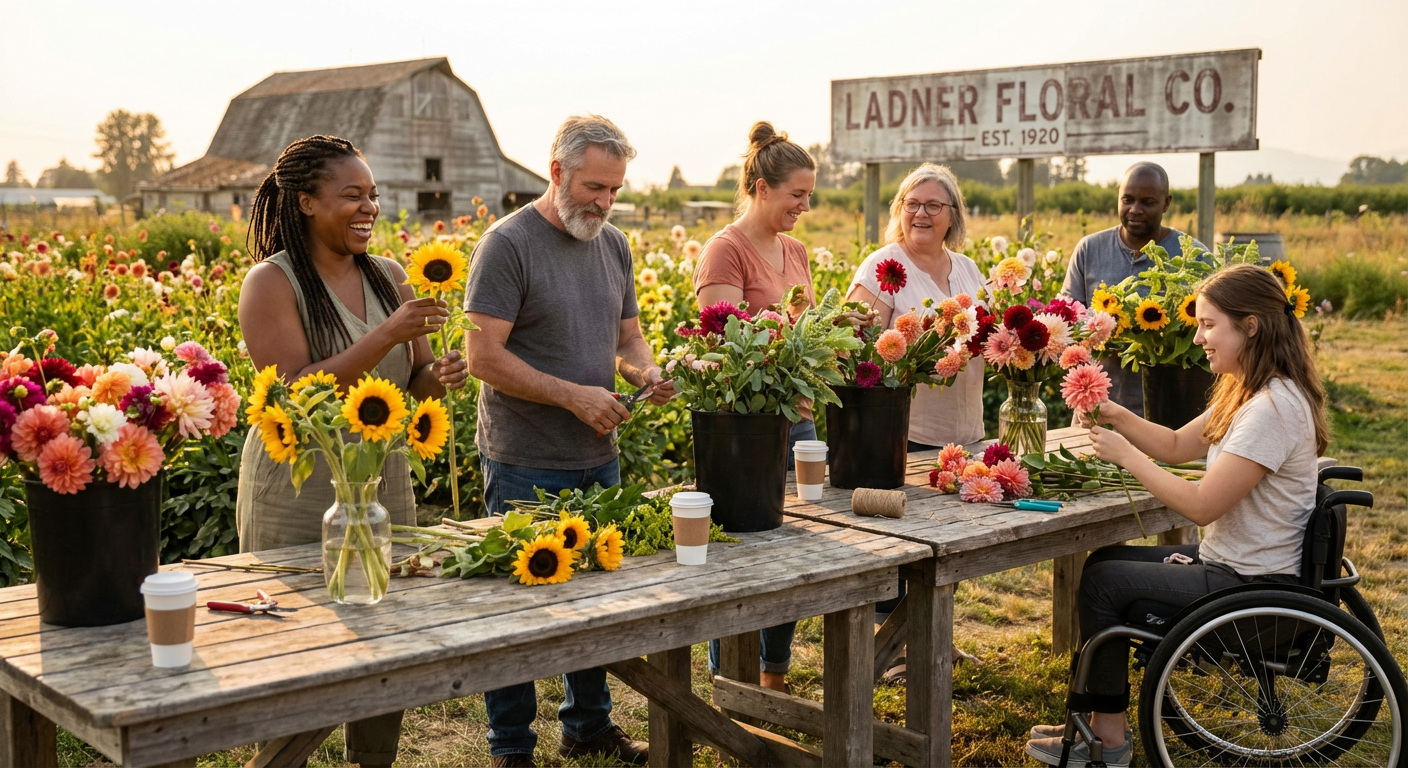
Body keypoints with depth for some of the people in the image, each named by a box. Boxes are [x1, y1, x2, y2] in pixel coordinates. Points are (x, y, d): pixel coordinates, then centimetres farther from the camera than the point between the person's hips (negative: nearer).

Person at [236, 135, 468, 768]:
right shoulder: (272, 283, -11)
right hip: (298, 500, -5)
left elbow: (416, 381, 11)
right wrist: (386, 336, -27)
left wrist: (441, 376, -12)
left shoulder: (390, 277, 5)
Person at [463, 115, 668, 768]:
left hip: (599, 458, 7)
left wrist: (647, 372, -5)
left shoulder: (613, 244, 10)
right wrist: (573, 396, -20)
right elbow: (484, 356, -16)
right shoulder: (508, 243, -12)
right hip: (525, 468, -6)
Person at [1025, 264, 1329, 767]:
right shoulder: (1247, 391, 7)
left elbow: (1202, 506, -28)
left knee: (1102, 581, -2)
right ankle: (1098, 719, 20)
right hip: (1228, 558, 10)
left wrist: (1126, 456, -18)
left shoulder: (1273, 407, -26)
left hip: (1251, 584, -10)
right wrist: (1118, 418, -2)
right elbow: (1178, 446, 15)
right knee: (1100, 560, 15)